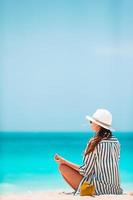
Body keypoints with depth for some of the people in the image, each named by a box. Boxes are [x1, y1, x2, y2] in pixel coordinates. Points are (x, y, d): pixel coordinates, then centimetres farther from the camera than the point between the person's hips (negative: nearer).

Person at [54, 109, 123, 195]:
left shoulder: (94, 143, -15)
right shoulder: (116, 142, 3)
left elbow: (85, 171, -12)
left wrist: (64, 161, -2)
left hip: (99, 189, -8)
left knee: (63, 166, 1)